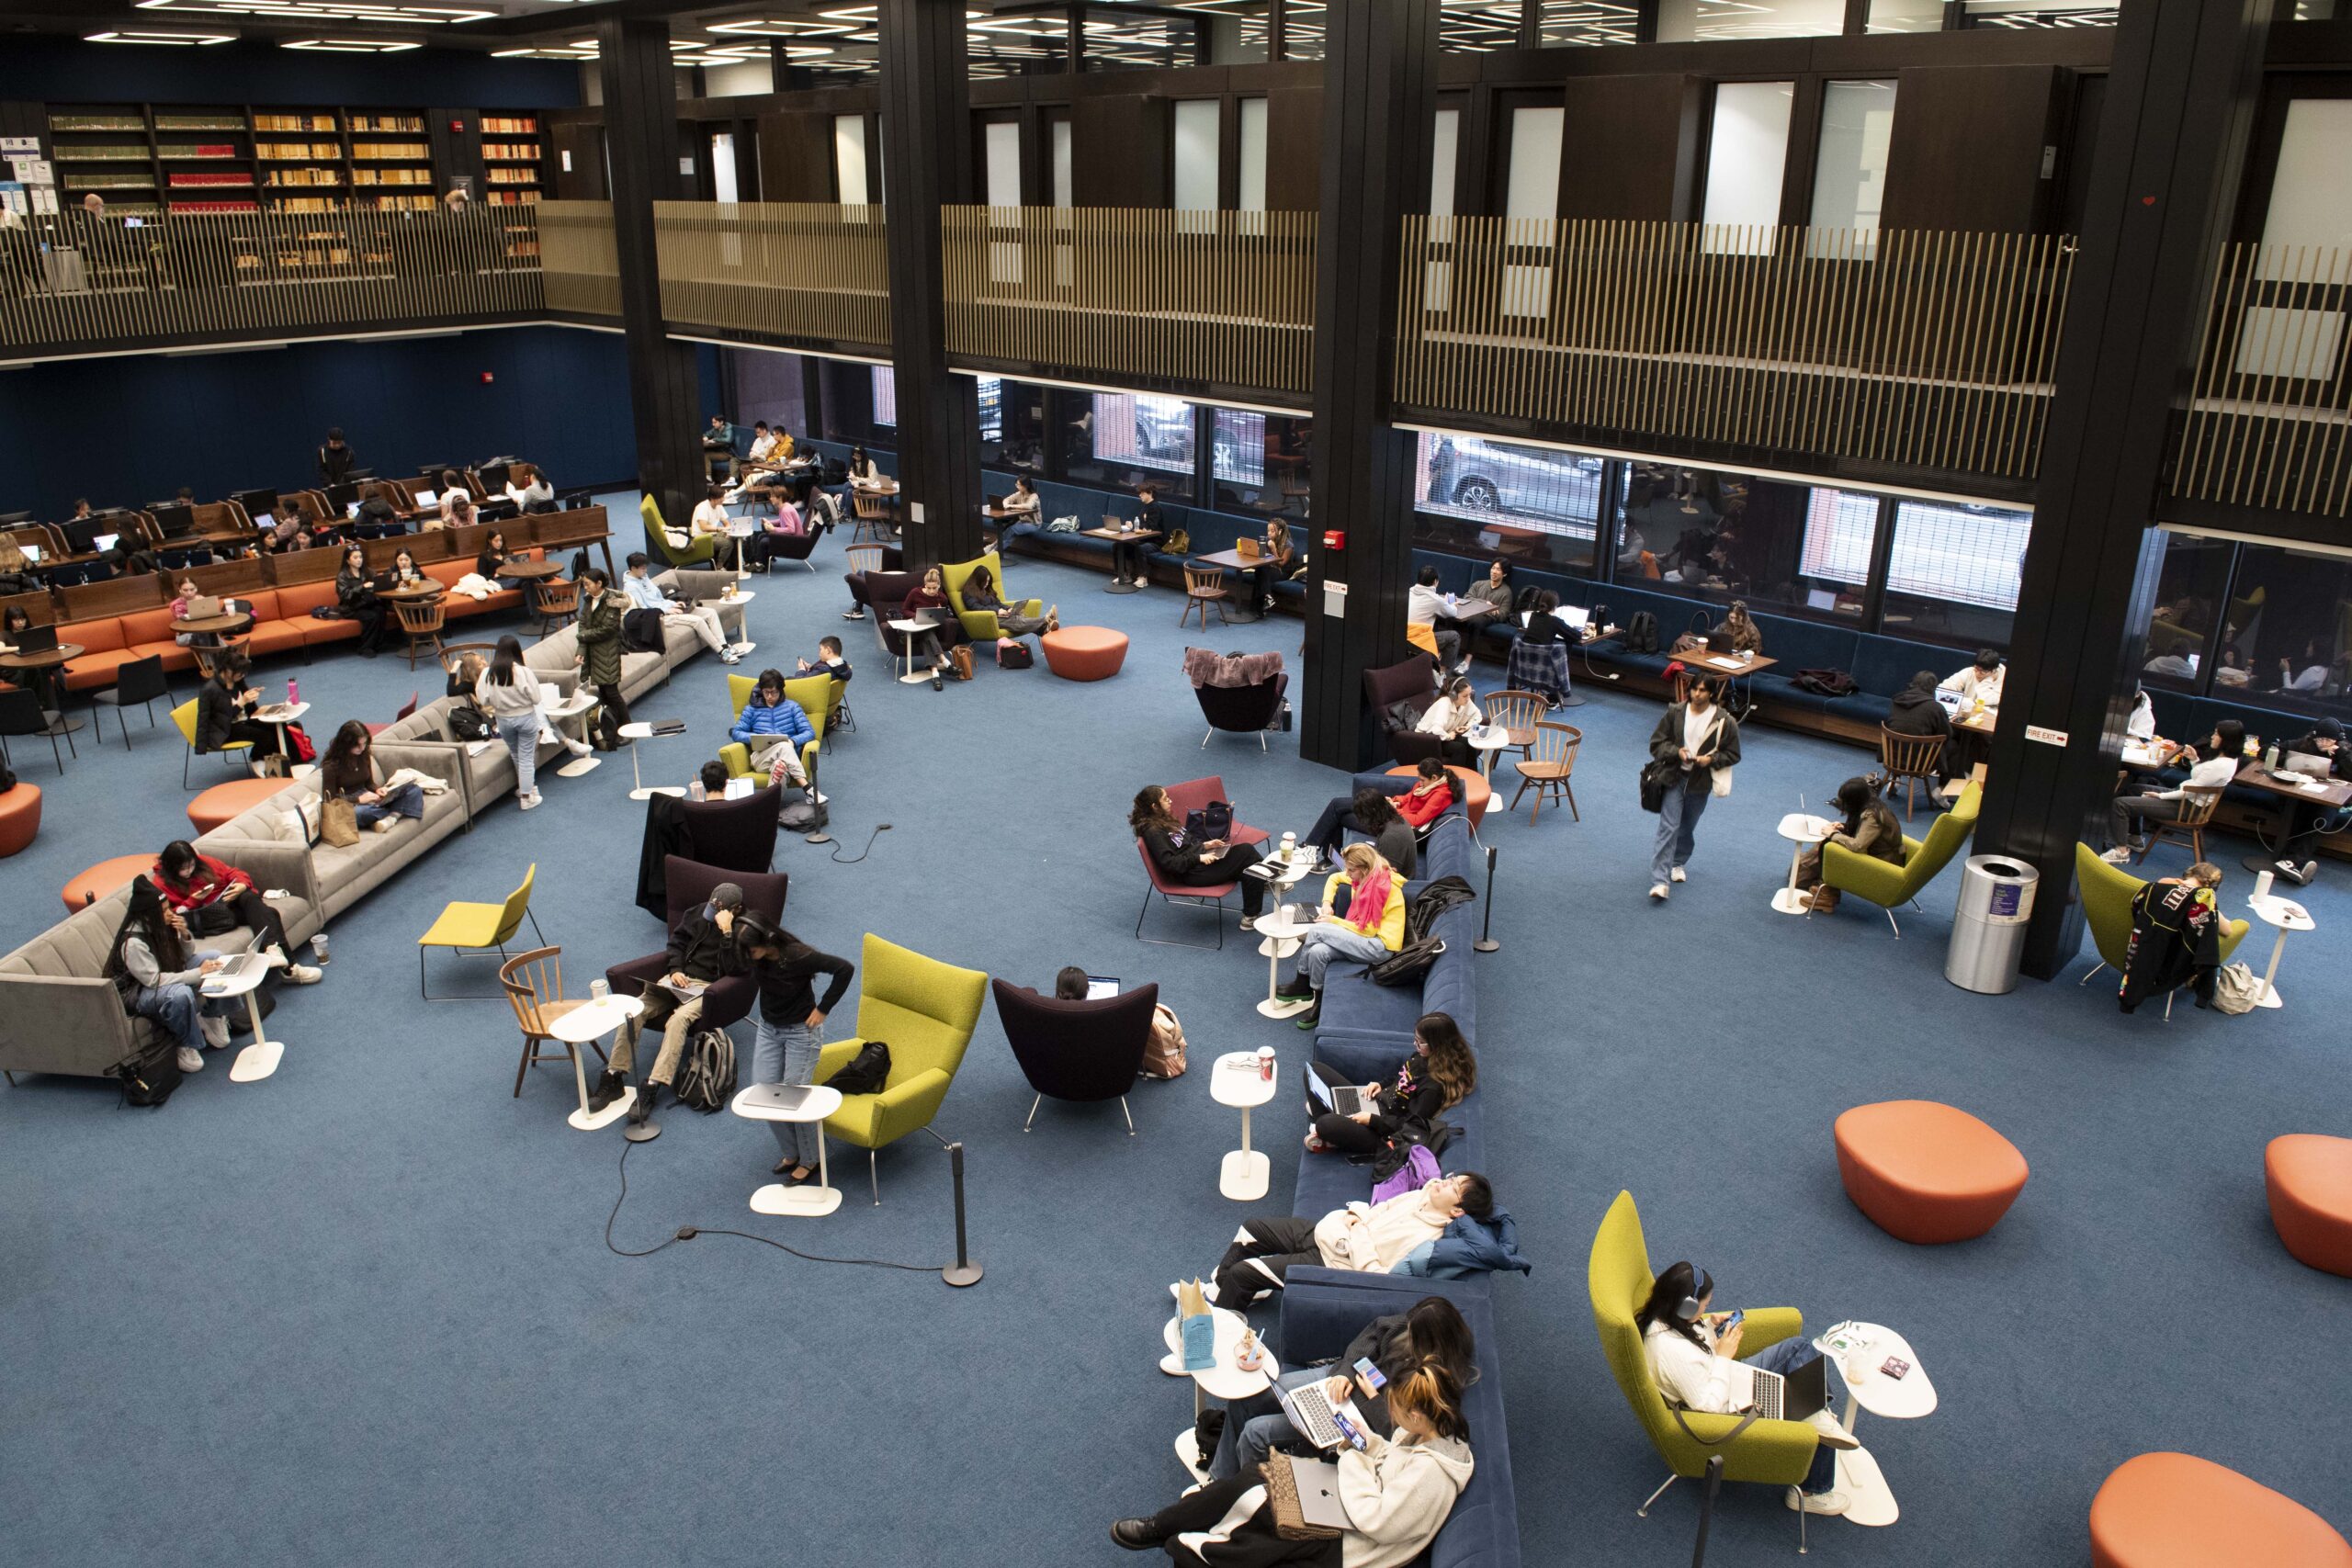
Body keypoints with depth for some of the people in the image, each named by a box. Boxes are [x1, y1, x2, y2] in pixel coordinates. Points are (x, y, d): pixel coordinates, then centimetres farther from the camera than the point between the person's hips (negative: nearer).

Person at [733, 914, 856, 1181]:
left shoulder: (797, 956, -29)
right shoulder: (756, 958, -11)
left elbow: (845, 968, -25)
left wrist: (822, 1009, -20)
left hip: (800, 1032, -6)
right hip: (768, 1028, 6)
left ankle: (809, 1161, 17)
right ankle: (790, 1153, 25)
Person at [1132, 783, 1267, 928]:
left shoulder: (1163, 821, 14)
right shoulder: (1153, 832, -15)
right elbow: (1168, 863, -22)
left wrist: (1206, 845, 11)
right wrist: (1199, 858, -21)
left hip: (1199, 862, 9)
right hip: (1192, 874, -9)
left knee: (1247, 849, -7)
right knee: (1247, 853, -14)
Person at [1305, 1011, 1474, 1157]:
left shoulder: (1435, 1086, -25)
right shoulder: (1423, 1057, 0)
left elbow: (1414, 1127, -22)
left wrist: (1372, 1120, -21)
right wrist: (1381, 1085, 4)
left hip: (1384, 1133, -10)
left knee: (1327, 1124, -36)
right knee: (1316, 1070, 6)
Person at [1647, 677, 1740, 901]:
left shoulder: (1724, 721, -9)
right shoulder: (1675, 712, -7)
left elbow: (1733, 754, 1)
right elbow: (1657, 742, 0)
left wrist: (1711, 759, -17)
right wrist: (1676, 751, -17)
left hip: (1700, 782, 1)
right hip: (1674, 777, -1)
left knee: (1687, 828, 17)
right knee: (1668, 827, -9)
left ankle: (1678, 863, 44)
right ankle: (1659, 881, -13)